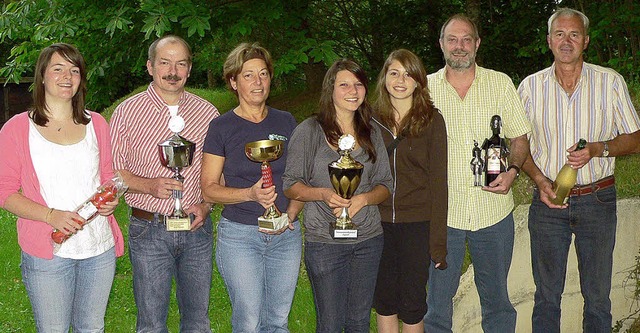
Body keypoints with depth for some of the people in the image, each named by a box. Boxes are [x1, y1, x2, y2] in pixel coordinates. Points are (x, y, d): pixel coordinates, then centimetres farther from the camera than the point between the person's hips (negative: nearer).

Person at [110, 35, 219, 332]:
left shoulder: (207, 113, 4)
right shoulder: (127, 112, -3)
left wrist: (206, 205, -5)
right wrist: (150, 185, -18)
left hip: (197, 228, 2)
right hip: (149, 230, -2)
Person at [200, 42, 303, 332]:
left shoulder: (286, 122, 8)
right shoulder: (221, 127, -2)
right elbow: (209, 188, -3)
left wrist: (291, 213, -6)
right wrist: (250, 194, -19)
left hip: (286, 234, 3)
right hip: (239, 234, -3)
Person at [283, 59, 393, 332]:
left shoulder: (371, 132, 7)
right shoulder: (309, 131, -5)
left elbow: (385, 184, 9)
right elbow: (290, 185, -4)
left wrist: (362, 199, -12)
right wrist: (323, 194, -21)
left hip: (368, 239, 4)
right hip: (324, 241, -4)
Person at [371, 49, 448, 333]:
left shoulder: (431, 120, -3)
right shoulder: (371, 118, 4)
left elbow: (438, 181, -5)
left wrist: (437, 241, -9)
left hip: (417, 224, -2)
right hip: (379, 222, 3)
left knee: (412, 304, 5)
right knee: (383, 301, 11)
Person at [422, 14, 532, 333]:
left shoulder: (500, 83, 4)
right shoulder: (425, 88, 3)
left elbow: (520, 138, 7)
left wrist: (512, 170, -12)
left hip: (494, 210, 1)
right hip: (442, 213, 0)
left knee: (497, 297, 12)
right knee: (438, 299, 6)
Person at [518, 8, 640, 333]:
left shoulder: (610, 81, -1)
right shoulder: (530, 86, 2)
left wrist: (596, 149, -15)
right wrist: (540, 180, -9)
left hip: (597, 200, -1)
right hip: (547, 199, 1)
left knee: (597, 296, 8)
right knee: (546, 295, 9)